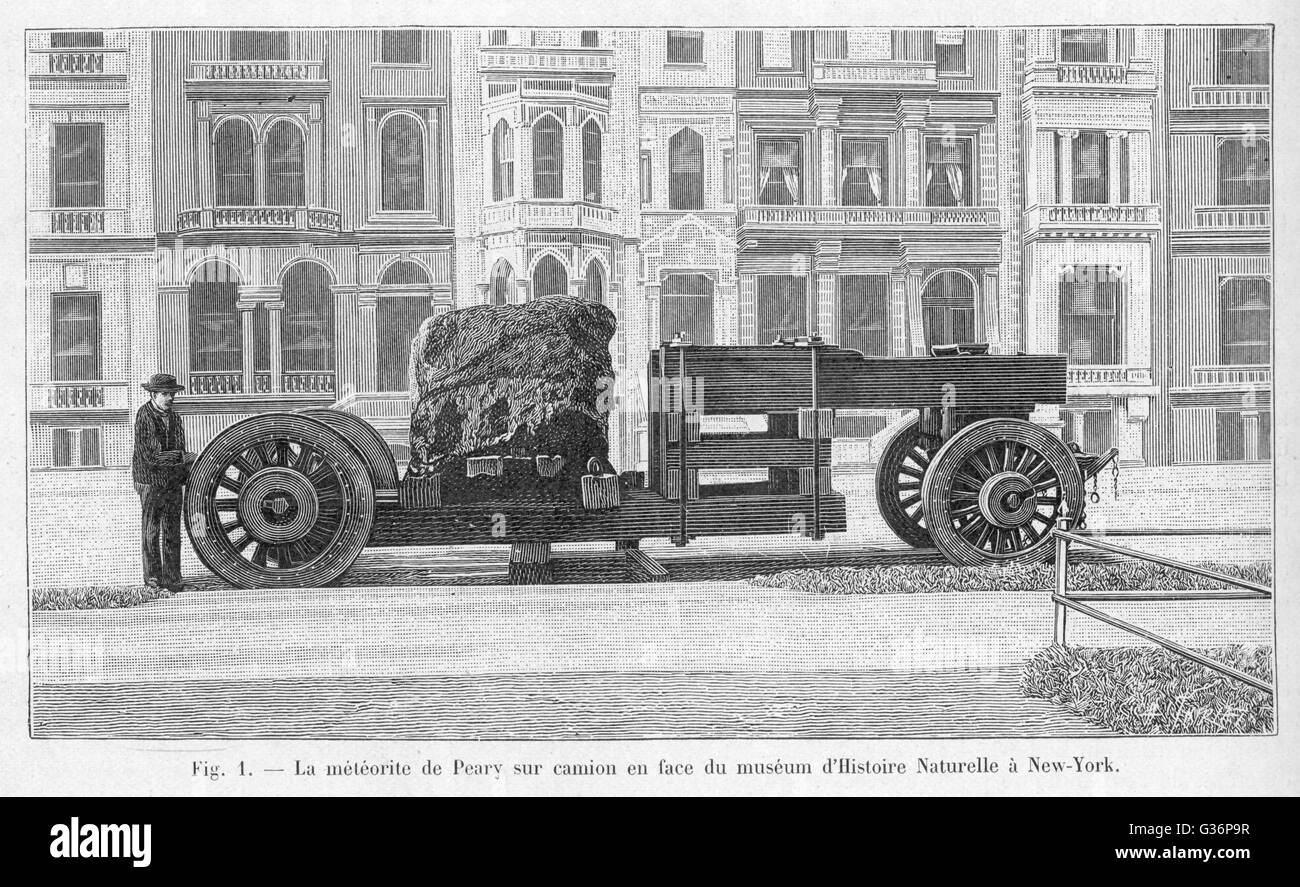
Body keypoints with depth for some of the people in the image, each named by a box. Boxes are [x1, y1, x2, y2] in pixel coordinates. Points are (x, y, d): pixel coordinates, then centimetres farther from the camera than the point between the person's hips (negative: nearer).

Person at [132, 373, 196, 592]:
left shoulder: (173, 417, 10)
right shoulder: (144, 416, -11)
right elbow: (148, 455, -18)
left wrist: (186, 475, 7)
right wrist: (181, 457, -19)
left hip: (173, 482, 6)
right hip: (151, 481, -6)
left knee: (173, 533, 7)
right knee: (151, 532, 3)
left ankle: (172, 580, 12)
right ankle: (153, 577, 11)